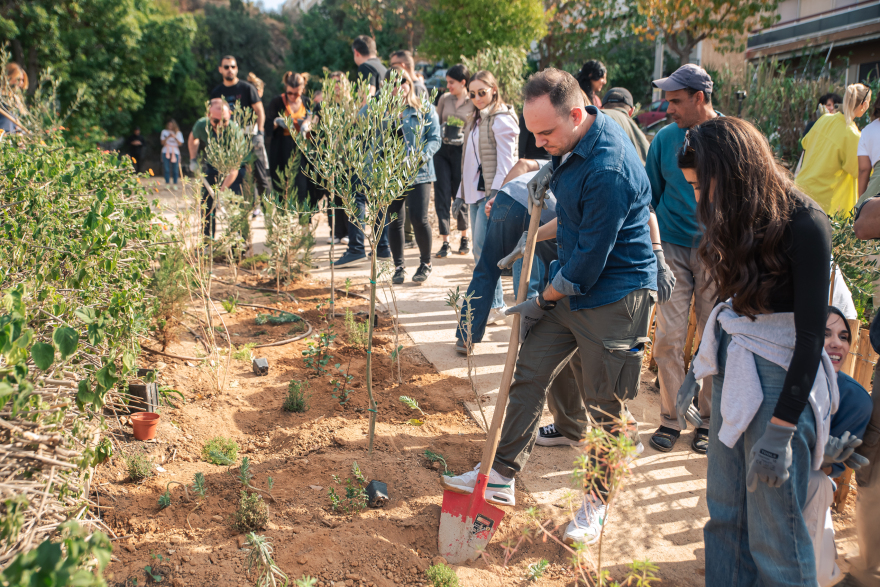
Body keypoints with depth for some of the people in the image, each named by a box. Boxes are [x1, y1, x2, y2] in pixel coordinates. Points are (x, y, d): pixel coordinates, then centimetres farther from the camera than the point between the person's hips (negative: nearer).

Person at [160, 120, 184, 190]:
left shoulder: (178, 133, 9)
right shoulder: (164, 132, 12)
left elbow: (180, 143, 1)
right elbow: (162, 142, 7)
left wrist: (174, 137, -11)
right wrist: (168, 137, -8)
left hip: (175, 152, -1)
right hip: (166, 152, 1)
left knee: (175, 169, -4)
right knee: (166, 169, -4)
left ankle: (175, 184, 2)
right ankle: (167, 183, 0)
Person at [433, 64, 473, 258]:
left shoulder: (474, 103, -2)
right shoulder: (444, 99, 9)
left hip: (461, 151, -3)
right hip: (442, 150, 3)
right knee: (442, 195, -2)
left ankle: (465, 236, 25)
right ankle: (445, 242, 3)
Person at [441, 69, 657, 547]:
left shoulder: (609, 171, -29)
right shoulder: (572, 140, 0)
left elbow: (590, 259, -23)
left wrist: (544, 300, -11)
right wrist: (550, 171, 6)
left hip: (614, 297, -9)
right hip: (569, 284, 9)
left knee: (605, 407, 5)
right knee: (527, 374, 9)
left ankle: (596, 502, 25)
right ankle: (501, 477, 21)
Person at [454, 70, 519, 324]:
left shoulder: (502, 120, -9)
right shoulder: (475, 120, 18)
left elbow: (506, 162, -14)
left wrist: (497, 195, -20)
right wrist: (461, 193, 18)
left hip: (493, 192, -9)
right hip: (476, 191, 9)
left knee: (483, 248, -12)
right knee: (479, 249, 9)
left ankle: (496, 306, -4)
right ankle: (488, 302, 17)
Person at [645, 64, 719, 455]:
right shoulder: (665, 138, 3)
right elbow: (650, 194, 11)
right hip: (673, 247, 1)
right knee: (668, 337, -1)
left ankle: (709, 419, 21)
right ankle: (670, 418, 13)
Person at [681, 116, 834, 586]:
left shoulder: (804, 225, -18)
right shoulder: (740, 222, 4)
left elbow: (811, 336, -18)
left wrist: (780, 432, -18)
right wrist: (696, 372, 15)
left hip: (782, 384, -7)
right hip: (733, 372, 7)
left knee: (773, 528, 5)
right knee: (725, 513, 15)